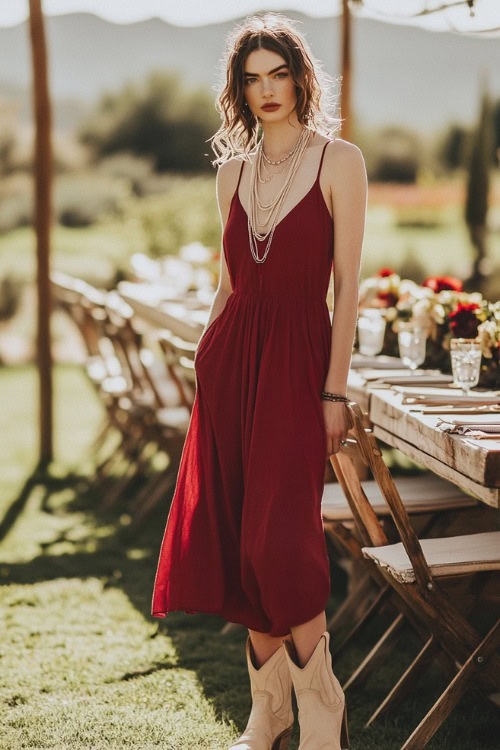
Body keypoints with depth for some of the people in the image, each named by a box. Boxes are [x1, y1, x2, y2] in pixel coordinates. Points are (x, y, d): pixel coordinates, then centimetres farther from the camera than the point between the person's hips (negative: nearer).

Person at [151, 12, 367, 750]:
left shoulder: (339, 161, -3)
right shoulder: (234, 169, 12)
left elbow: (347, 284, -6)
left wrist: (335, 390, -10)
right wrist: (205, 361, 14)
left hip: (297, 358, -5)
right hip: (230, 360, 5)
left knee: (280, 541, -10)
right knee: (233, 538, 5)